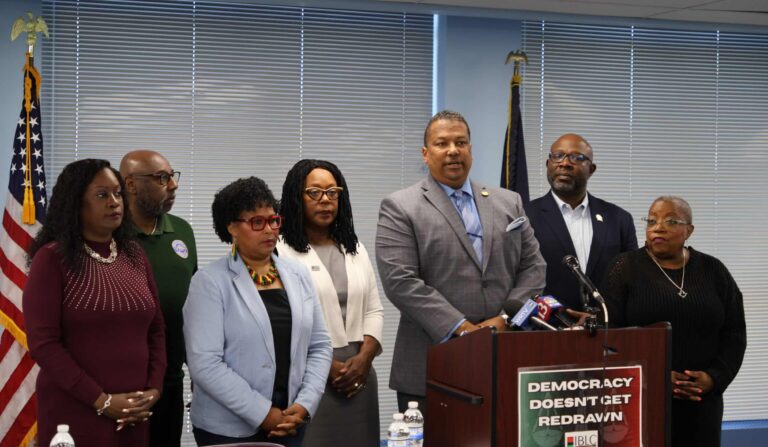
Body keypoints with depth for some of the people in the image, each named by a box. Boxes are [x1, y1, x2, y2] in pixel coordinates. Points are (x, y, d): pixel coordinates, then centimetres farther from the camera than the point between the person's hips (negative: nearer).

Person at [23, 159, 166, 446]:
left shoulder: (134, 256, 9)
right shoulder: (52, 259, -7)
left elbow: (155, 329, 12)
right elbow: (42, 342, -13)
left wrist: (153, 390, -2)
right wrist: (101, 400, -15)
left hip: (133, 414, 5)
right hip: (74, 410, -5)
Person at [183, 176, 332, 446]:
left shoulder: (297, 275, 7)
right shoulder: (210, 282, -8)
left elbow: (319, 345, 8)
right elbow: (205, 364, -15)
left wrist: (304, 404, -6)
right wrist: (264, 414, -16)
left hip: (290, 423, 4)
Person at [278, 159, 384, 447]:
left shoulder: (355, 250, 16)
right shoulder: (280, 254, -5)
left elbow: (374, 311, 13)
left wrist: (364, 358, -3)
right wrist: (326, 365, -13)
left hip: (357, 376, 5)